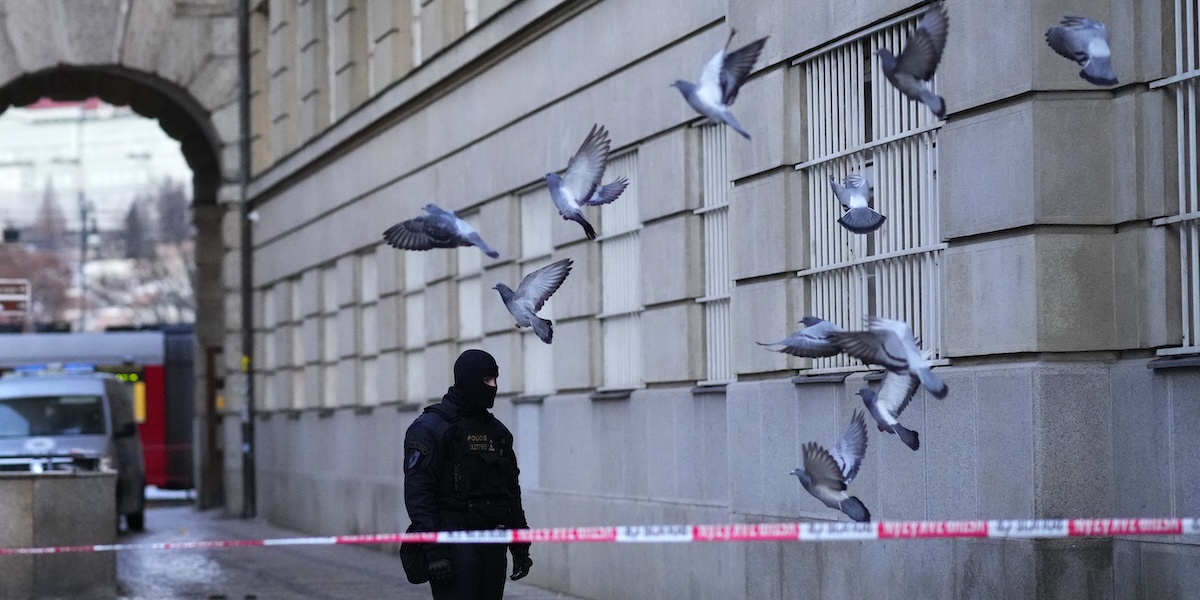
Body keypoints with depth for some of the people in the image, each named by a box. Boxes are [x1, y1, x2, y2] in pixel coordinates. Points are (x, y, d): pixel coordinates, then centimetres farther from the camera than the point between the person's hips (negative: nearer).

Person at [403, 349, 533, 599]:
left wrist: (520, 546, 17)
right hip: (454, 542, -7)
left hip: (492, 541, 7)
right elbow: (418, 492, -13)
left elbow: (511, 490, 22)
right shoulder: (430, 427, -6)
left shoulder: (497, 431, 16)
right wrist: (434, 550, -21)